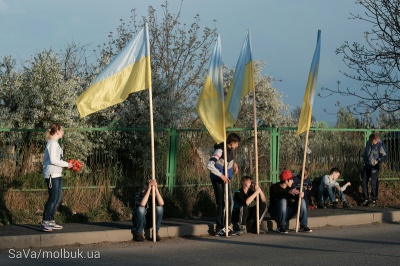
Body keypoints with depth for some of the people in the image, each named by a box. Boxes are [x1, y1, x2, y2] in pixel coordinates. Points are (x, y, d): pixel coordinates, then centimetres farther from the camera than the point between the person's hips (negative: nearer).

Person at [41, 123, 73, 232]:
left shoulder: (55, 143, 16)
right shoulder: (52, 143, -14)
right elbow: (53, 160, -20)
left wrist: (67, 164, 9)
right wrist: (66, 164, -11)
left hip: (57, 174, 10)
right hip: (52, 175, -10)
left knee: (58, 198, 12)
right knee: (53, 198, -8)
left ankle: (51, 221, 18)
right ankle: (44, 222, -4)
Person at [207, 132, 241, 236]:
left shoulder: (230, 149, 3)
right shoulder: (220, 150, -23)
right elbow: (209, 165, -32)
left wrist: (234, 163, 8)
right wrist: (221, 175, -29)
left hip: (226, 179, 9)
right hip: (218, 180, -9)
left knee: (229, 202, 12)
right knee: (222, 204, -7)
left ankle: (227, 227, 22)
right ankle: (219, 229, 0)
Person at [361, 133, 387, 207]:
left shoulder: (379, 145, -14)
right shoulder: (368, 143, 3)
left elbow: (385, 156, -16)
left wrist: (377, 161, -27)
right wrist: (364, 159, 11)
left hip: (374, 167, -6)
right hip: (367, 165, 6)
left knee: (374, 184, -3)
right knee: (364, 182, 7)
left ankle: (374, 201, 6)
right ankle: (366, 199, 17)